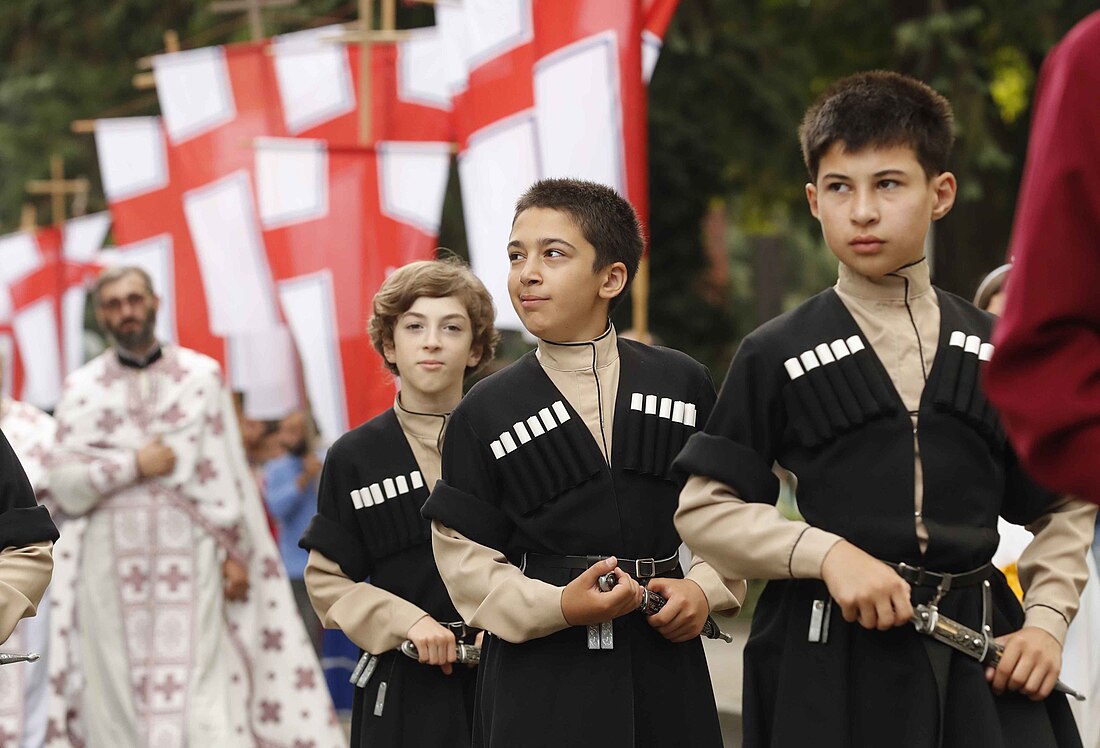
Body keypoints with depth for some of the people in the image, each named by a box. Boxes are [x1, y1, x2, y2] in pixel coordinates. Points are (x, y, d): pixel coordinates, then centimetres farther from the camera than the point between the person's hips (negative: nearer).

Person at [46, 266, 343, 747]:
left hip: (191, 558, -1)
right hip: (113, 560, 1)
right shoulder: (81, 390, 10)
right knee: (120, 687, -2)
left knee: (203, 695, -10)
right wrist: (131, 466, -7)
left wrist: (236, 553, 0)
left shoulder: (202, 376, 9)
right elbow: (64, 485, 2)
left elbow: (230, 473, 6)